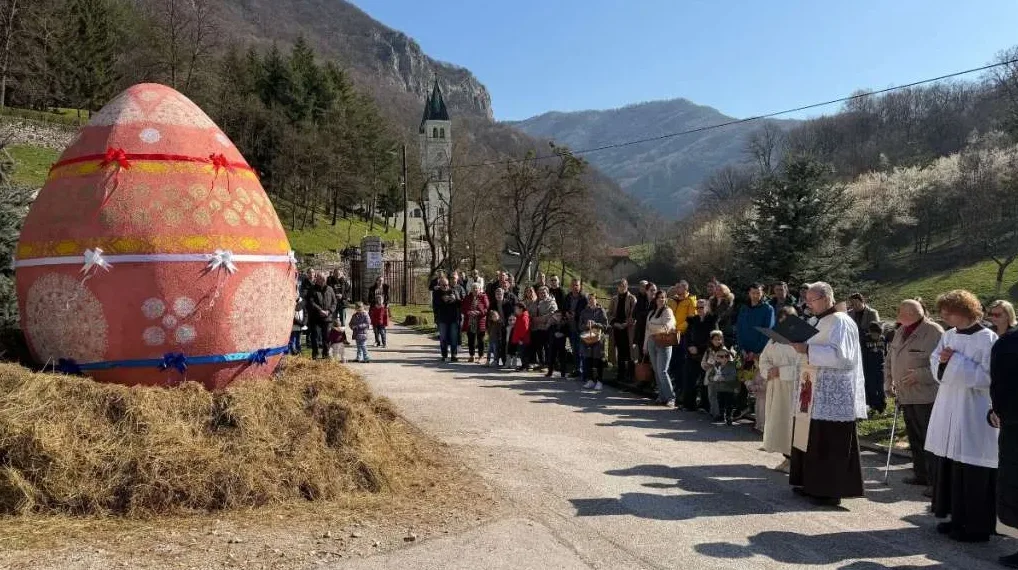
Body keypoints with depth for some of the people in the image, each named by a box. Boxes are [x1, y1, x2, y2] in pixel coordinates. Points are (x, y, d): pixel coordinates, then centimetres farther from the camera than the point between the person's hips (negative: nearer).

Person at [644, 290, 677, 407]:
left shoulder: (667, 311, -1)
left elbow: (668, 324, -13)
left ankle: (670, 397, -9)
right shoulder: (651, 312, 18)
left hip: (663, 343, -7)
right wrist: (645, 345, 19)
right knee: (656, 371, 6)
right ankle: (662, 396, 13)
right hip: (652, 343, 7)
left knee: (662, 371, -13)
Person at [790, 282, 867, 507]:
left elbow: (839, 355, -22)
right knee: (814, 440, 12)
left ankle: (832, 490, 2)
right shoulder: (820, 322, 16)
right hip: (820, 392, 9)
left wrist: (808, 349, -23)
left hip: (835, 395, -9)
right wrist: (803, 348, 9)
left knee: (831, 443, -4)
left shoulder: (840, 322, -12)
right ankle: (814, 485, 20)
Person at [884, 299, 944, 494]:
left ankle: (935, 481, 2)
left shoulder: (934, 332, -14)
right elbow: (889, 360, 21)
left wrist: (919, 375, -23)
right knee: (914, 438, 16)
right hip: (906, 395, 8)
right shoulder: (900, 332, 11)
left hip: (926, 396, -8)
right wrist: (888, 383, 15)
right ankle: (921, 475, 28)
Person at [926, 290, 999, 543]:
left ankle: (976, 526, 8)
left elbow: (986, 376, -16)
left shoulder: (987, 339, -11)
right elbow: (935, 363, 14)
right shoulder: (949, 336, 10)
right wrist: (942, 361, -7)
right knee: (949, 466, 12)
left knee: (972, 472, -2)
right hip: (949, 410, 7)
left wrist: (956, 361, -17)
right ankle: (958, 517, 24)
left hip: (973, 413, -7)